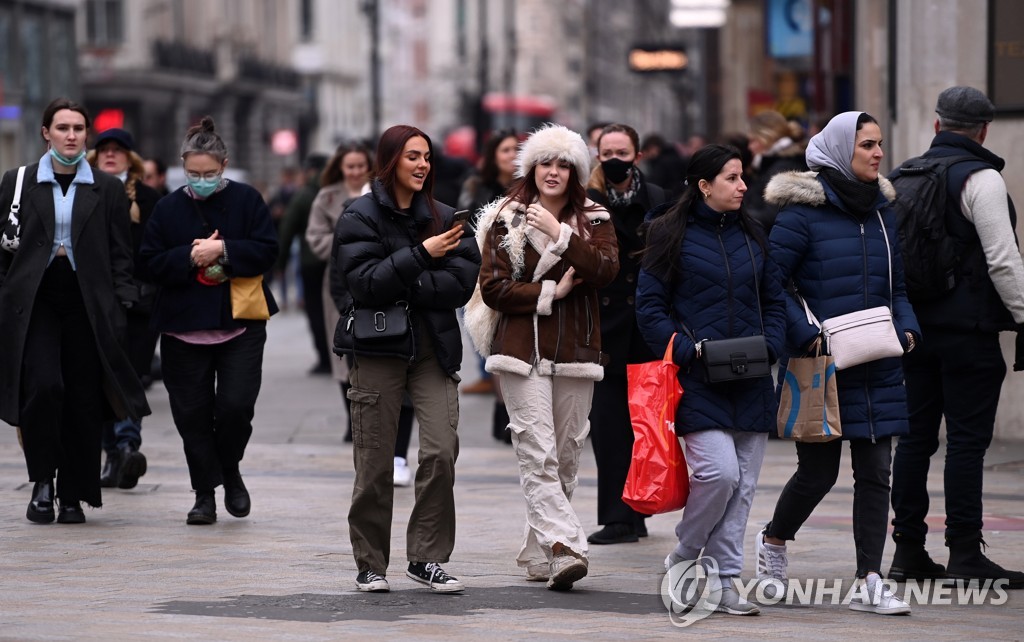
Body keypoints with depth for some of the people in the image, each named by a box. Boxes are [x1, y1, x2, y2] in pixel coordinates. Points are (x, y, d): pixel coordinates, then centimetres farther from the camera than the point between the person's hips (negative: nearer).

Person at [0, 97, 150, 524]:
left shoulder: (108, 189, 10)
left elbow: (121, 254, 9)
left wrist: (121, 307, -1)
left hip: (87, 305, 1)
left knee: (83, 401, 0)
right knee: (43, 385, -20)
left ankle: (73, 496, 10)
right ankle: (42, 480, -4)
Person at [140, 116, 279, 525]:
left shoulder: (246, 200, 2)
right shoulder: (169, 208, 5)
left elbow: (267, 251, -4)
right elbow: (151, 262, 2)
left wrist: (223, 250, -16)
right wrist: (189, 257, -14)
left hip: (240, 323, -1)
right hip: (184, 327, 1)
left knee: (236, 405, -10)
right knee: (192, 413, 2)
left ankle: (230, 472, 18)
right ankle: (205, 494, 12)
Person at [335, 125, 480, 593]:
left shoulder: (442, 217, 9)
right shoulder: (361, 216, -2)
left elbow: (462, 281, -3)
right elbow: (365, 282, -15)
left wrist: (405, 288, -12)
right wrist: (421, 255, -18)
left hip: (433, 348, 3)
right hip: (378, 350, -3)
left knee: (441, 451, -10)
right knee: (375, 464, 1)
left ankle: (427, 558, 1)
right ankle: (371, 564, 14)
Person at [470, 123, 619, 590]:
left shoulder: (593, 220, 11)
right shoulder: (506, 220, 5)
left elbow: (606, 270, -8)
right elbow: (492, 287, -2)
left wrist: (560, 235, -16)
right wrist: (550, 293, -9)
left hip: (574, 354, 3)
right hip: (523, 352, -3)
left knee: (566, 456, 4)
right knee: (538, 455, -15)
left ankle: (538, 555, 15)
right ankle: (565, 551, -24)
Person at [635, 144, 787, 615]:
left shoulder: (751, 237, 14)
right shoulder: (672, 235, -2)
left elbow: (774, 300, 16)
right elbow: (650, 307, -3)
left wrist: (768, 346, -2)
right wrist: (690, 350, -14)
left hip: (750, 383, 5)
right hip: (698, 382, -5)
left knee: (743, 483, 2)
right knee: (719, 471, -18)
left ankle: (724, 580, 9)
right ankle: (684, 555, 6)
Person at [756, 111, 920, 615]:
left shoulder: (882, 210, 11)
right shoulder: (803, 211, -9)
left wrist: (907, 329, 0)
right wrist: (806, 337, -18)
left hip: (878, 367, 5)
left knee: (875, 472, 1)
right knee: (818, 471, 2)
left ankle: (869, 582, 4)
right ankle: (773, 541, 31)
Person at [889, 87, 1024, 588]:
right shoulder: (979, 178, -10)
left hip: (914, 327, 7)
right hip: (968, 330, -7)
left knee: (916, 436, 10)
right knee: (967, 439, -5)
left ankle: (908, 550, 12)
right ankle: (965, 555, -6)